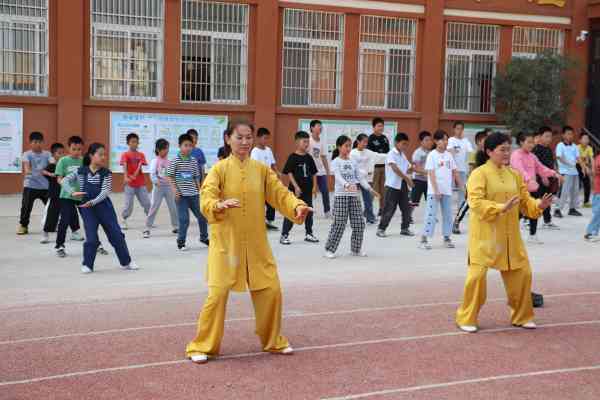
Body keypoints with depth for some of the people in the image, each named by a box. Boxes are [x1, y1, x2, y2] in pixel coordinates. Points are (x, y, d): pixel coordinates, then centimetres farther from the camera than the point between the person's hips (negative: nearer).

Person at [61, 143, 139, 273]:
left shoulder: (106, 173, -4)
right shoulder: (81, 171, -2)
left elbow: (105, 192, -13)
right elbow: (65, 181, -2)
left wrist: (93, 202, -26)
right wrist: (72, 192, -19)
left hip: (104, 206, 1)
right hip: (87, 208, -1)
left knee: (116, 234, 4)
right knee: (91, 237, -5)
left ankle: (126, 262, 18)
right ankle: (87, 265, 13)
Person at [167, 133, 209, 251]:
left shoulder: (194, 161, 7)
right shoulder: (175, 161, -7)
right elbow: (170, 176, -5)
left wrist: (199, 190, 10)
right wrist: (175, 189, -13)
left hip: (193, 194, 5)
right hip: (181, 195, -5)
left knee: (202, 216, 11)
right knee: (184, 219, -5)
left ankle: (204, 237, 32)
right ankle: (181, 242, 9)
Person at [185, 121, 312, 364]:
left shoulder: (262, 170, 5)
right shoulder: (219, 169, -6)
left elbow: (280, 193, -1)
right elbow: (206, 201, -17)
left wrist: (298, 206, -21)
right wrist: (220, 205, -39)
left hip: (256, 244, 4)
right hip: (226, 243, -4)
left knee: (271, 290, 6)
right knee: (218, 293, -8)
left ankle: (273, 341, 27)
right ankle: (203, 346, 8)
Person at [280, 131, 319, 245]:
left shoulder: (309, 157, 7)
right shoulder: (293, 157, -9)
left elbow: (313, 173, 13)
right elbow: (289, 173, -11)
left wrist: (314, 186, 5)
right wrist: (296, 186, -16)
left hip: (307, 189, 6)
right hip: (296, 189, -6)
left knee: (309, 212, 13)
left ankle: (309, 234, 26)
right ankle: (284, 235, 3)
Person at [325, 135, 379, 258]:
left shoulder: (353, 162, 12)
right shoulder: (336, 162, -4)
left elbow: (360, 177, 9)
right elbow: (338, 176, -20)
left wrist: (370, 189, -3)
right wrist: (347, 185, -39)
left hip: (354, 195, 5)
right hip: (341, 195, -5)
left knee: (359, 223, 4)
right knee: (339, 224, -7)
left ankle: (356, 249, 17)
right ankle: (329, 249, 4)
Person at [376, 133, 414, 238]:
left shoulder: (403, 155, 14)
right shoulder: (391, 154, -10)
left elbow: (407, 170, 17)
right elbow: (395, 169, -23)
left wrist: (412, 168, -6)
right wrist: (407, 178, -27)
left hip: (403, 185, 7)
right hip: (392, 185, -7)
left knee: (406, 207, 7)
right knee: (389, 209, -4)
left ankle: (405, 228, 18)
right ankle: (381, 229, 5)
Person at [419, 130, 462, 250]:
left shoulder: (449, 155, 9)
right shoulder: (432, 155, -7)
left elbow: (455, 171, 15)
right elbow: (431, 174, -12)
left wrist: (461, 185, 11)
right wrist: (436, 190, -17)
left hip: (447, 190, 6)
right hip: (434, 191, -6)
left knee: (448, 215, 10)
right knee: (431, 214, -7)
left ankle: (447, 238, 20)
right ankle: (424, 239, -3)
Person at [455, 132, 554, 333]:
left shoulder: (514, 174, 10)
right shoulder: (479, 174, -9)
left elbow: (525, 202, 13)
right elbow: (476, 203, -19)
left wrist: (539, 205, -8)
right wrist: (501, 208, -30)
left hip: (510, 236, 6)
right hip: (485, 235, -6)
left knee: (522, 273, 8)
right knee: (477, 275, -8)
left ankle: (521, 316, 26)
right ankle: (467, 318, 9)